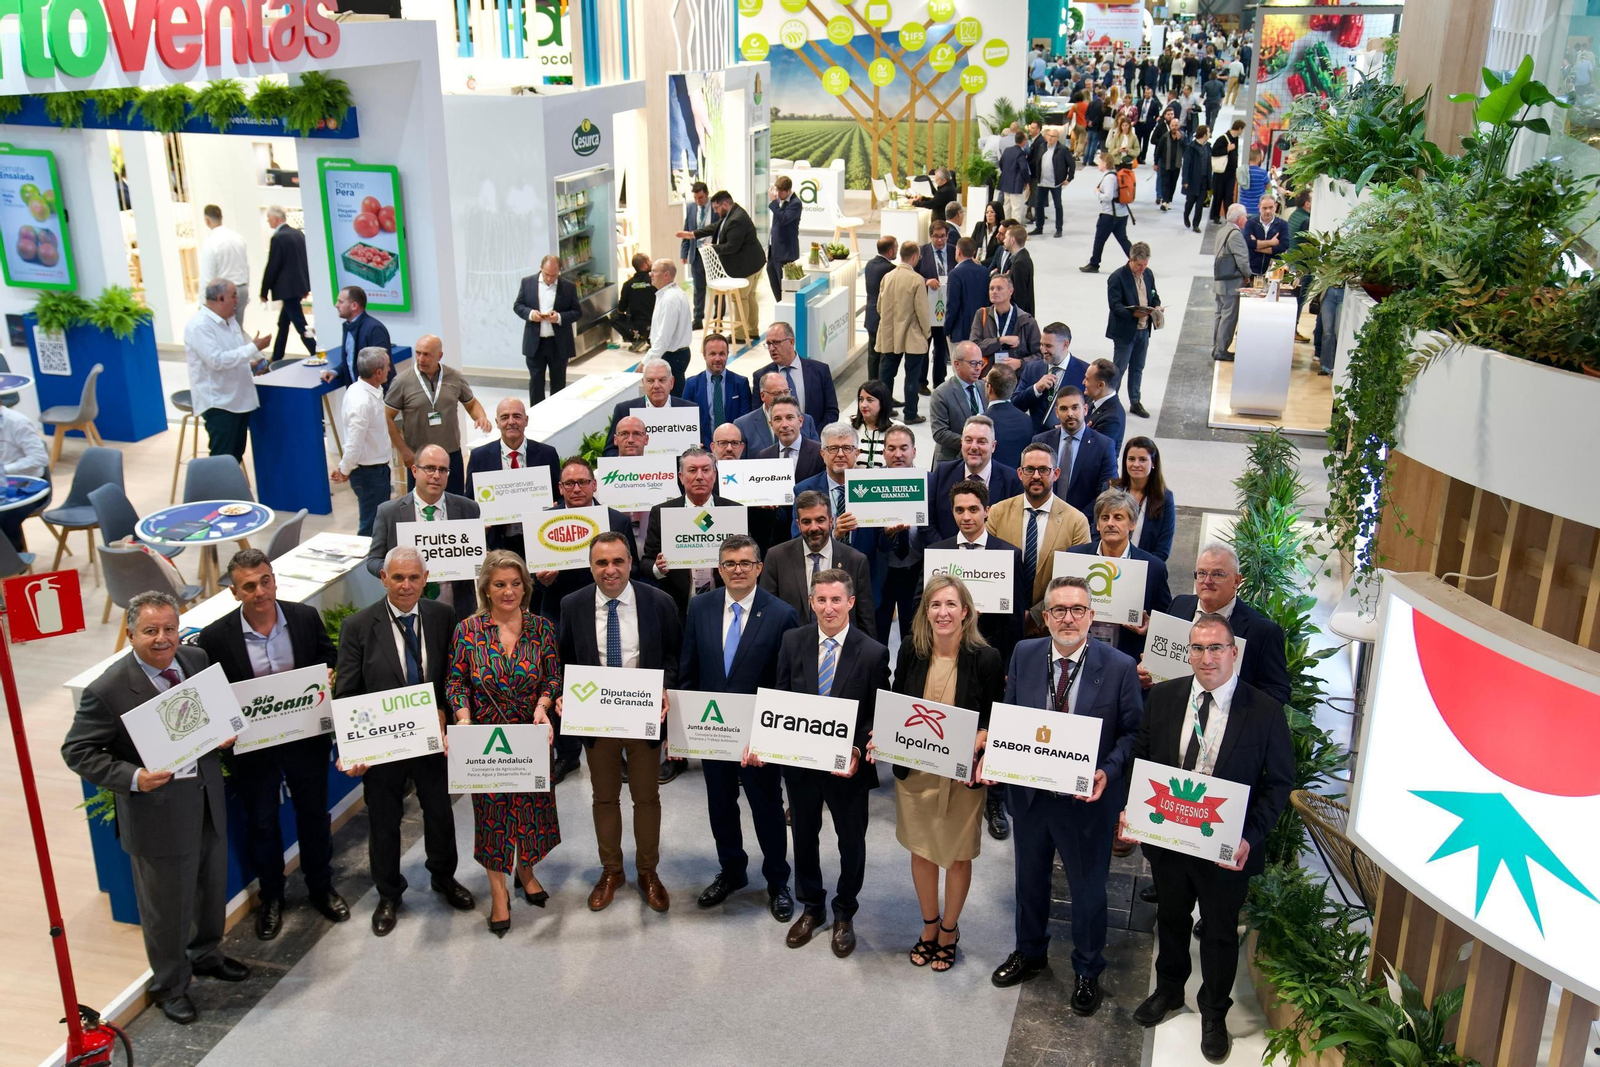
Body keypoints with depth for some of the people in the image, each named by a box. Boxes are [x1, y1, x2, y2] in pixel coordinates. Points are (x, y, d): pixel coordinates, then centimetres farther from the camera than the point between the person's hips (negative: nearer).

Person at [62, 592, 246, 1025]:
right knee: (166, 907, 11)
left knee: (213, 888, 25)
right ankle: (169, 985, 35)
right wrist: (132, 778, -26)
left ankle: (205, 954, 52)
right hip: (158, 814, -6)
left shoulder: (197, 660, -3)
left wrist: (225, 734, -7)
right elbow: (77, 750, -14)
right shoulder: (107, 691, -21)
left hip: (207, 802, 6)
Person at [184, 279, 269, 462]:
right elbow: (217, 360, -26)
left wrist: (250, 365, 5)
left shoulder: (229, 320, 12)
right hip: (218, 403, -9)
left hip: (239, 398, 9)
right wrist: (253, 347, -22)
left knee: (236, 455, 13)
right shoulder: (199, 325, -17)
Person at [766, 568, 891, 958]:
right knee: (804, 836, 20)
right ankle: (811, 908, 42)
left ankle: (844, 914, 38)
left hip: (848, 764, -2)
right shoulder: (793, 641, -5)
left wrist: (858, 751, -24)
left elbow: (877, 717, -9)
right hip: (799, 759, 2)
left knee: (851, 841, 15)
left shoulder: (873, 653, -14)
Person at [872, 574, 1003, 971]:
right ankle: (929, 925, 40)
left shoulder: (986, 659, -15)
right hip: (914, 771, 3)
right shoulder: (910, 651, -7)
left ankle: (949, 929, 37)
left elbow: (997, 719, -8)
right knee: (921, 851, 18)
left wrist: (976, 746, -26)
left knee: (957, 856, 14)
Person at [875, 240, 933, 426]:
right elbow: (922, 310, -13)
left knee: (886, 373, 12)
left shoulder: (888, 277, 0)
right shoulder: (917, 280, -15)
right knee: (912, 376, 3)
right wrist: (927, 332, 0)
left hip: (889, 335, 5)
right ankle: (910, 415, 7)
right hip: (912, 337, -5)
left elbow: (880, 306, 9)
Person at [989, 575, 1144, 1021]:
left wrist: (1107, 772, -23)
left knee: (1088, 889, 15)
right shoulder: (1024, 654, -5)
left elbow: (1132, 732, -7)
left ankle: (1087, 972, 39)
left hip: (1086, 800, -3)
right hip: (1029, 794, 3)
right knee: (1030, 879, 23)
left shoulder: (1119, 667, -15)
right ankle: (1030, 954, 49)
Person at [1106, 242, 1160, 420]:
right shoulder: (1117, 277, -16)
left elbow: (1153, 294, 17)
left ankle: (1135, 403, 27)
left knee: (1137, 368, 16)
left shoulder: (1148, 274, 6)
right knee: (1119, 368, 2)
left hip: (1143, 330, 7)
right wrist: (1134, 313, -32)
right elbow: (1115, 306, -19)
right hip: (1125, 331, -7)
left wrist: (1156, 306, -5)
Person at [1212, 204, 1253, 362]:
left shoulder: (1223, 231, 12)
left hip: (1220, 280, 10)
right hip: (1232, 282, -10)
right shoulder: (1235, 234, -18)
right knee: (1229, 316, -4)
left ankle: (1216, 348, 21)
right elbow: (1242, 260, -20)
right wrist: (1247, 276, -3)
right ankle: (1221, 350, -1)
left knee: (1221, 314, 15)